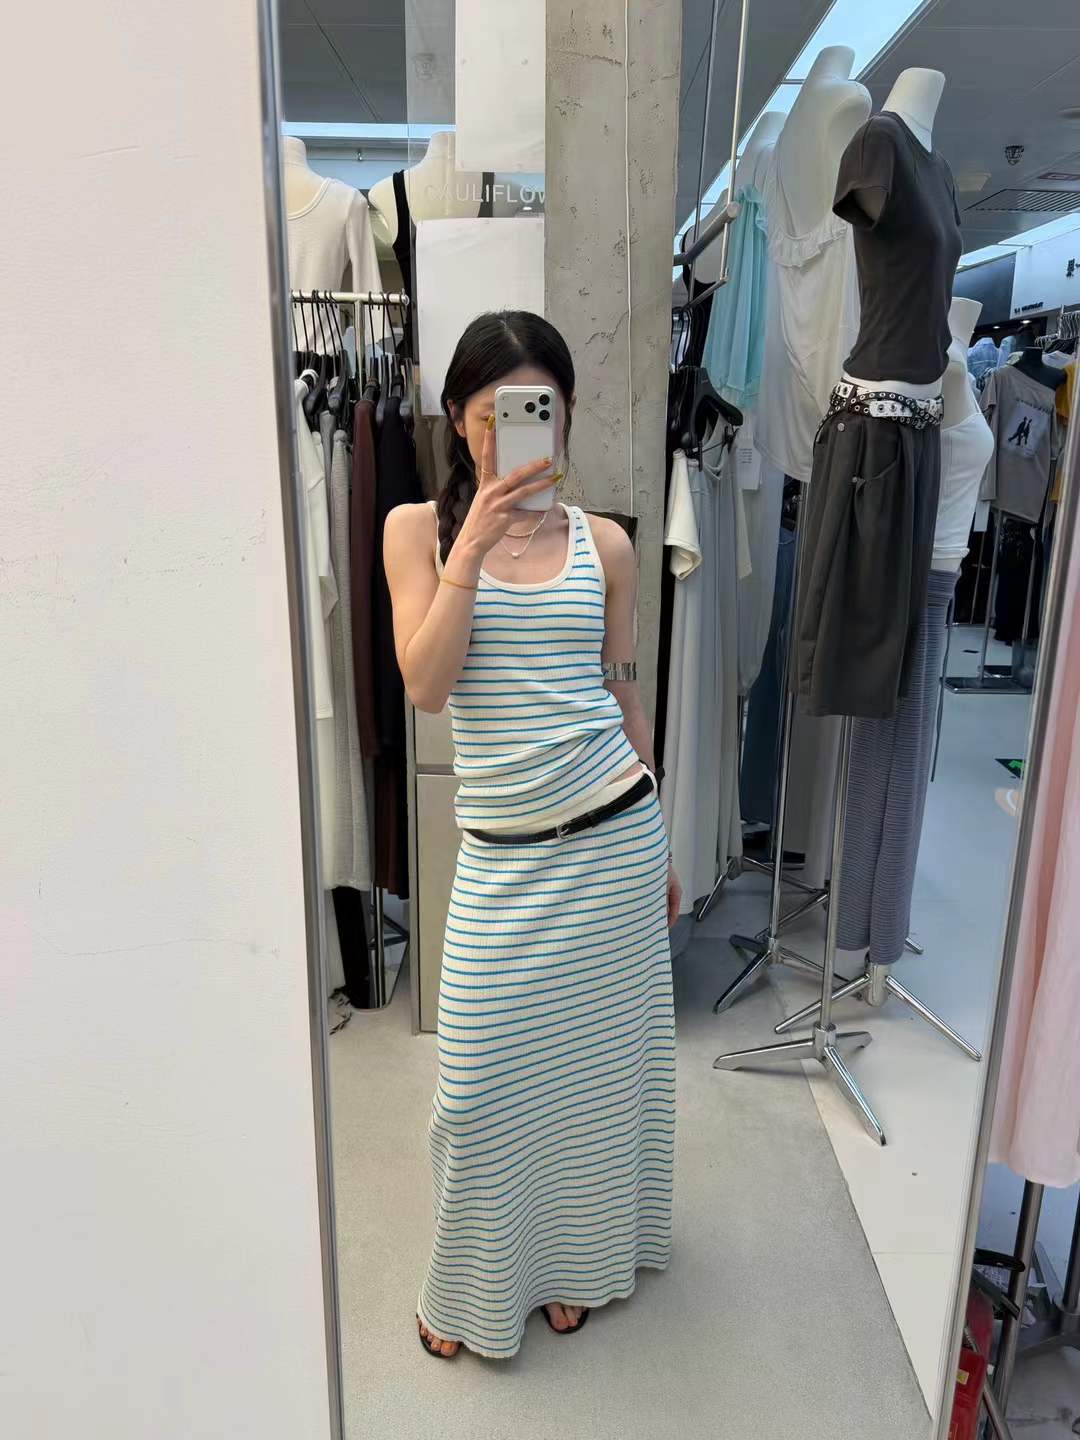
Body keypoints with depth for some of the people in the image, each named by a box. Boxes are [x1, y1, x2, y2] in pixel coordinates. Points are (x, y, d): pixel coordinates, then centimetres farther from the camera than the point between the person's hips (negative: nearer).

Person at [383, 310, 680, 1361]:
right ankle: (472, 1285, 34)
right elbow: (426, 687, -12)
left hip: (613, 833, 2)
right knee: (480, 1081, 6)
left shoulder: (603, 543, 3)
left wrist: (659, 846, 13)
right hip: (500, 852, -1)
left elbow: (621, 690, 9)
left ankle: (574, 1261, 41)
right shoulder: (418, 528, -1)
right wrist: (474, 544, -19)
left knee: (596, 1058, 14)